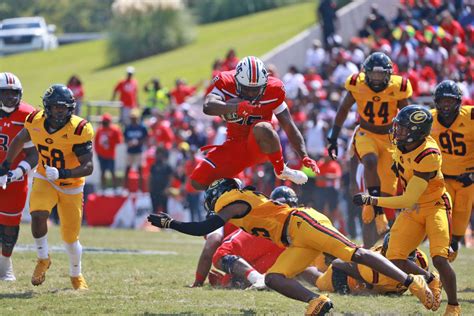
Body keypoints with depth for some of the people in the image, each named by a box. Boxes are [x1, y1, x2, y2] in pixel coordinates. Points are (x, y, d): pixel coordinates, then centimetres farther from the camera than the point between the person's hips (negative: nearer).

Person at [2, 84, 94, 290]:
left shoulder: (78, 130, -25)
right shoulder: (36, 122, -12)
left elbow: (88, 167, -27)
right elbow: (19, 141, 10)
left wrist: (62, 173, -41)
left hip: (71, 186, -2)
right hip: (45, 180, 2)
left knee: (70, 238, 6)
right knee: (38, 215, -26)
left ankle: (76, 275, 35)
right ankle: (43, 259, 1)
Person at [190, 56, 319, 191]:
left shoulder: (273, 90, -15)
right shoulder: (226, 84, -15)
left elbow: (290, 126, -11)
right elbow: (208, 107, -34)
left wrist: (304, 156, -22)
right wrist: (235, 107, -54)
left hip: (259, 146, -2)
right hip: (234, 147, 2)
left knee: (262, 128, -38)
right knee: (198, 182, -12)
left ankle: (281, 169, -17)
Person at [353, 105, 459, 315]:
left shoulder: (428, 156, -30)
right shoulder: (403, 144, -9)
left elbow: (409, 200, -31)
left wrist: (372, 200, -35)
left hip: (434, 206, -7)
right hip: (412, 211, 7)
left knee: (439, 258, -23)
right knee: (395, 260, -4)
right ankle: (431, 281, 23)